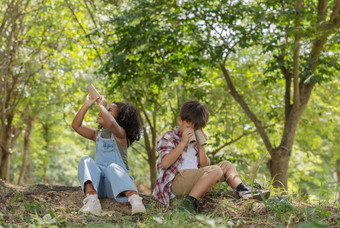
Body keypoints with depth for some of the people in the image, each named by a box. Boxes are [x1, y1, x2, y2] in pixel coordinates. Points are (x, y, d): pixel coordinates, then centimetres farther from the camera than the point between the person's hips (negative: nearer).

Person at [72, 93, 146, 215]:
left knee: (113, 167, -35)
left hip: (116, 183, -4)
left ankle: (134, 199, -58)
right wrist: (86, 104, 7)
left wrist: (101, 104, -11)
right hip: (98, 184, 5)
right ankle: (91, 199, -45)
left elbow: (111, 124, -25)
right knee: (86, 161, -21)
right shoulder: (97, 135, 19)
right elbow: (76, 125, 13)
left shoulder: (120, 134, -1)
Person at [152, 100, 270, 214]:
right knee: (215, 171, -28)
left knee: (226, 165, 16)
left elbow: (204, 166, 17)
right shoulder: (169, 138, 2)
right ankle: (189, 203, -38)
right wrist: (183, 143, -17)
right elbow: (165, 163, -16)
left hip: (194, 181, 8)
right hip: (176, 181, -8)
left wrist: (201, 146, 4)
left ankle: (243, 190, 1)